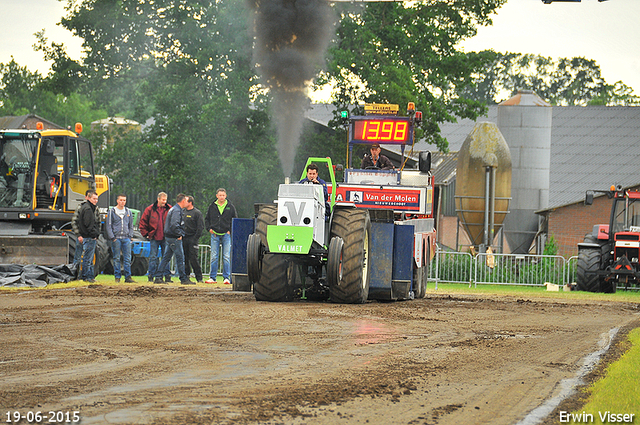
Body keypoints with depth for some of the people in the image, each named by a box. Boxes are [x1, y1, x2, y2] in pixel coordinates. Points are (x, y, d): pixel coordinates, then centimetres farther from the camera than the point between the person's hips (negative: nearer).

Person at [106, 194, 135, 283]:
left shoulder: (128, 211, 13)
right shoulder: (112, 211, 2)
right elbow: (109, 226, 1)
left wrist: (130, 236, 6)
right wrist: (112, 237, -7)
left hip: (126, 238, 3)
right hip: (116, 238, -3)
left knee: (128, 258, -2)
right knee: (116, 258, 0)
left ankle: (128, 277, 1)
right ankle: (117, 277, 5)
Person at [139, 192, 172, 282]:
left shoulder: (169, 209, 2)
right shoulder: (150, 209, 0)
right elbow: (143, 222, 4)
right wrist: (146, 234, 0)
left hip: (165, 238, 1)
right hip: (154, 238, -1)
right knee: (153, 257, 1)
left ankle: (167, 276, 9)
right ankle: (151, 276, 5)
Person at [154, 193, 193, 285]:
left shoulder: (174, 209, 18)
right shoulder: (177, 210, -15)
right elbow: (174, 225, -26)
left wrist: (180, 234, 14)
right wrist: (179, 235, -17)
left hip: (169, 237, 10)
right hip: (174, 239, -10)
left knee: (166, 258, 9)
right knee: (180, 258, -4)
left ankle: (158, 277, 8)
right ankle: (184, 279, -1)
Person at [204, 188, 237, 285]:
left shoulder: (230, 207, 4)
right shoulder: (212, 207, 7)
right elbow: (207, 219, 16)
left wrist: (230, 230, -2)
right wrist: (209, 228, 2)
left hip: (226, 235, -1)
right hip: (215, 235, 1)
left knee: (226, 257, -4)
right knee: (214, 257, 2)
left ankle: (226, 277, -1)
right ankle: (212, 277, 6)